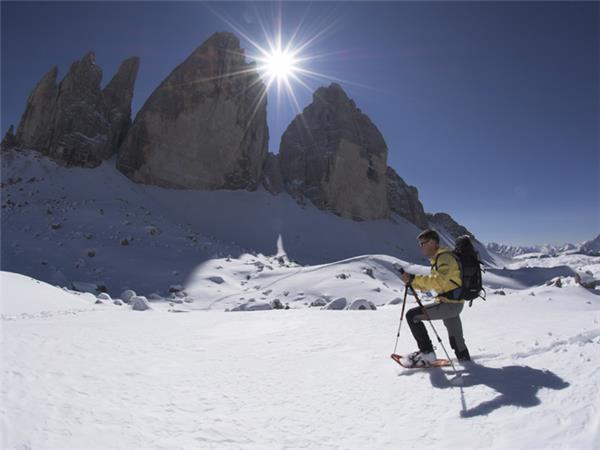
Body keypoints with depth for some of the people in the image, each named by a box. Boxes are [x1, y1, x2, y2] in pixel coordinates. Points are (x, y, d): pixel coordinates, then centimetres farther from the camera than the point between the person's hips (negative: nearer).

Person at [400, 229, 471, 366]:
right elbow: (430, 284, 19)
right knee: (456, 339, 22)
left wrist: (414, 278, -30)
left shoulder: (445, 257, -15)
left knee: (412, 315, -13)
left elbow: (438, 281, -31)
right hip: (452, 303, 10)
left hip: (450, 303, -10)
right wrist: (412, 282, 4)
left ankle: (427, 352, -7)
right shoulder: (437, 259, 16)